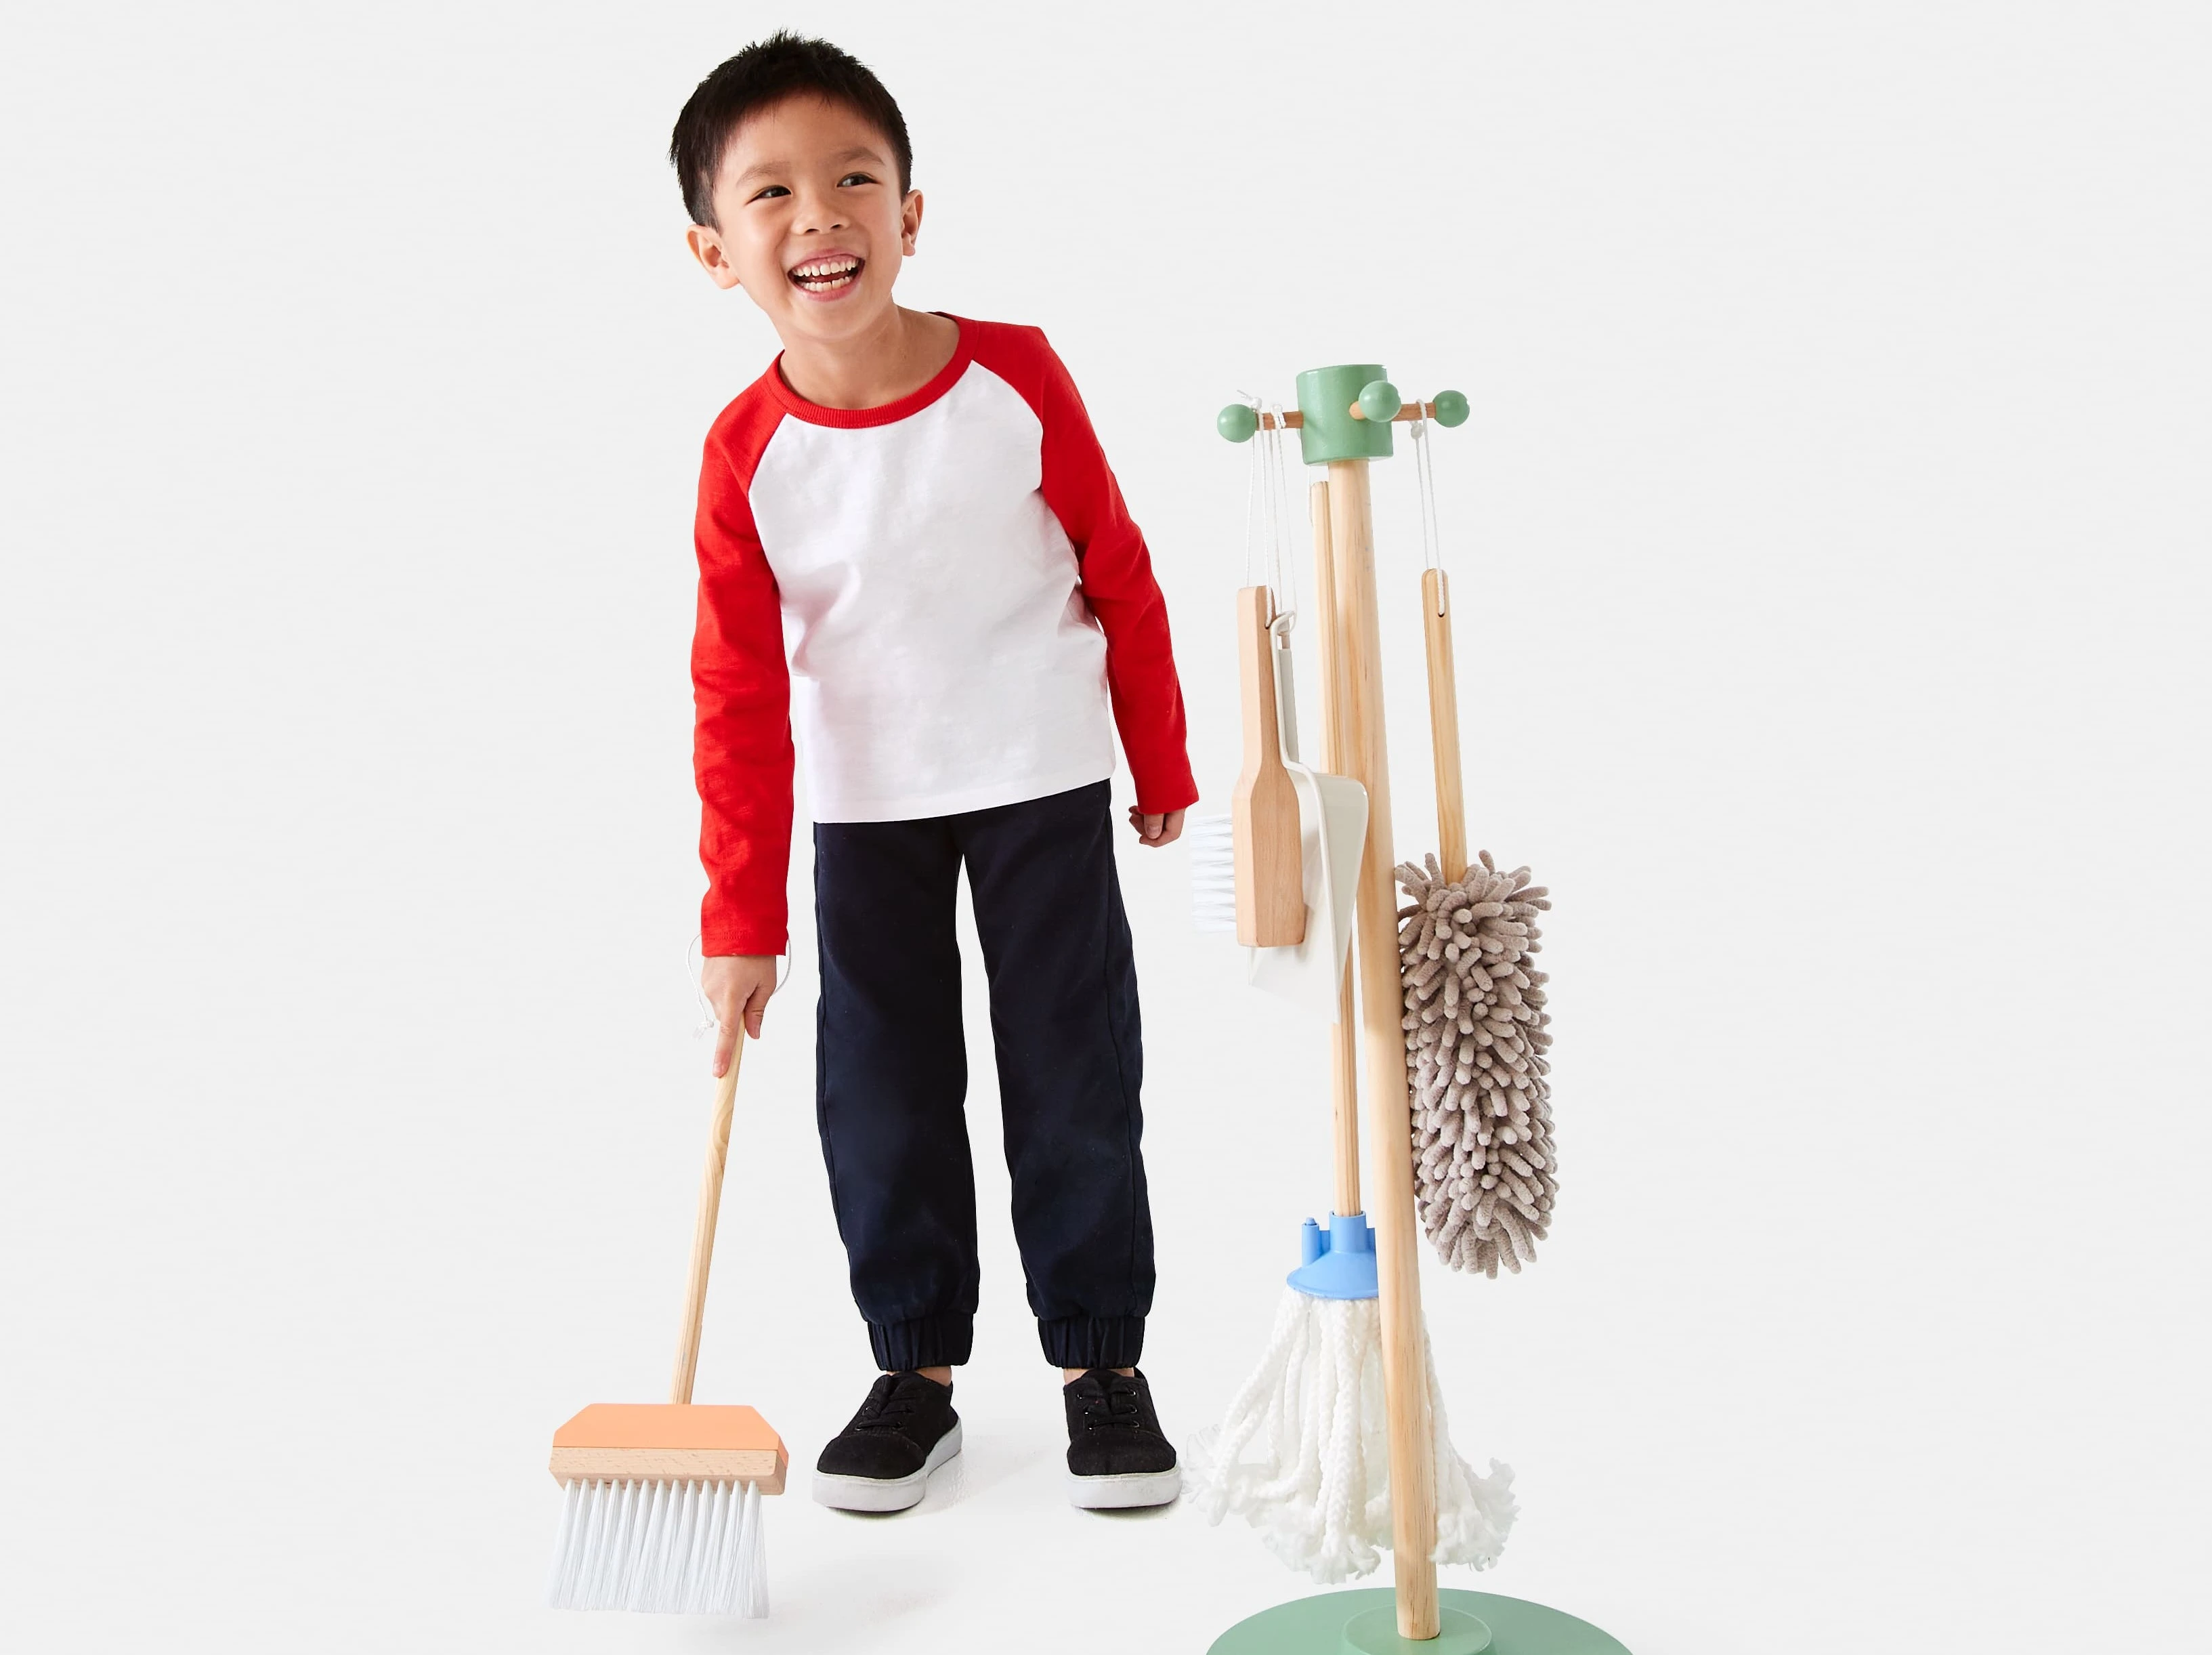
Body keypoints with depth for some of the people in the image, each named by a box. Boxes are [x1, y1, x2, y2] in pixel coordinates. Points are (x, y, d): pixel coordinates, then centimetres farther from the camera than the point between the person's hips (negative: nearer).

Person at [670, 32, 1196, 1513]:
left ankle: (1105, 1360, 20)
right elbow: (740, 699, -10)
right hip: (866, 804, 1)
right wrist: (744, 920, -12)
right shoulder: (747, 454, -12)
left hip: (1042, 779, -1)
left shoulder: (1016, 379, -14)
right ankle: (918, 1368, 21)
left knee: (1075, 1075, 5)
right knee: (882, 1094, 6)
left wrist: (1164, 768, 4)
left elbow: (1120, 574, -3)